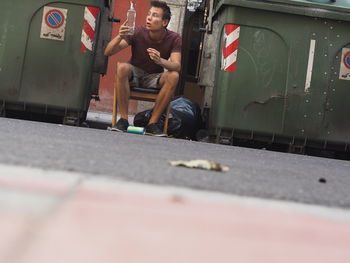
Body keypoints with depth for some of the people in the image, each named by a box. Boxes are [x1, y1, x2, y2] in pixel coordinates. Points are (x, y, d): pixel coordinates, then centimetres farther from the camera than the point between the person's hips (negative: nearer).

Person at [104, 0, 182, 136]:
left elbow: (177, 66, -26)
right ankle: (123, 119, -27)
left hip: (154, 79, 1)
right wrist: (119, 37, -40)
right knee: (122, 67, -33)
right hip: (134, 74, -1)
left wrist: (160, 61, -47)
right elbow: (107, 52, -20)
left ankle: (152, 123, -23)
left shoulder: (174, 39, -12)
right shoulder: (138, 32, -16)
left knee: (173, 76, -29)